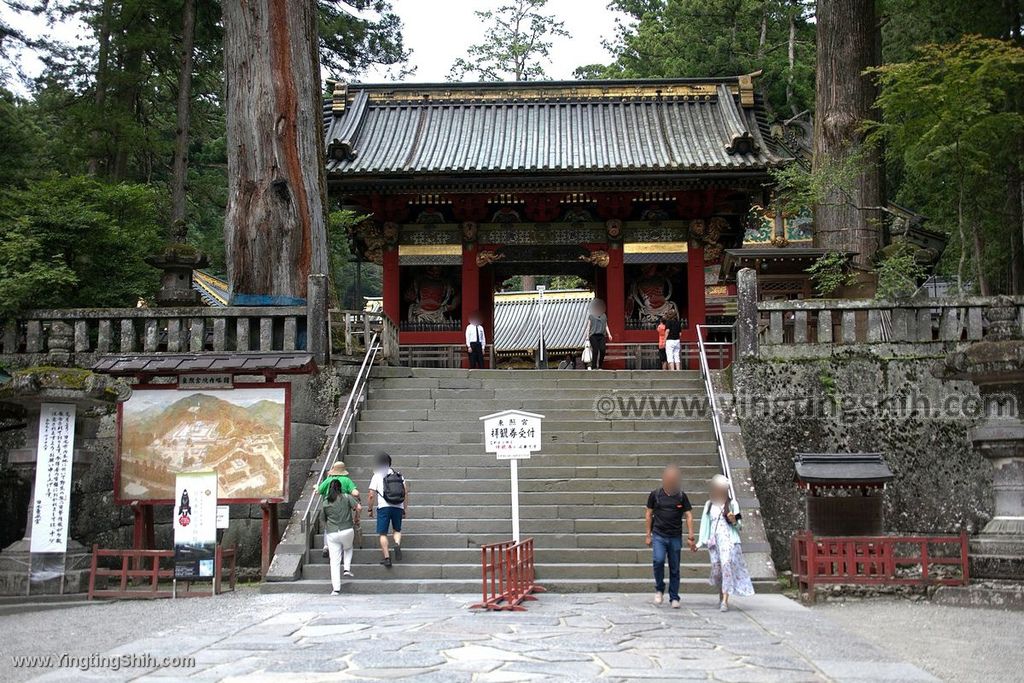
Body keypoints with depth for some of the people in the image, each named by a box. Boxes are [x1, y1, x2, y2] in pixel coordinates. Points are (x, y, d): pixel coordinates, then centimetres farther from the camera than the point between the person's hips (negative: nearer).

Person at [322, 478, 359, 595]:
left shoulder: (325, 503, 7)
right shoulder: (346, 497, 1)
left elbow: (324, 520, 15)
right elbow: (358, 507, -8)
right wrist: (356, 518, 9)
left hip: (332, 534, 1)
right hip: (347, 530, -1)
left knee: (334, 561, 3)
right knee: (348, 548, 32)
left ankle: (336, 589, -1)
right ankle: (347, 568, 12)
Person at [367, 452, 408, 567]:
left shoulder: (377, 476, 1)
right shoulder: (398, 474, 11)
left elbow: (371, 496, -3)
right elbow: (406, 492, 7)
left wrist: (370, 509, 8)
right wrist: (406, 508, 13)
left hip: (383, 507, -3)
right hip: (398, 506, 3)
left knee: (383, 533, 4)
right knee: (397, 530, 19)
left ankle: (387, 557, -4)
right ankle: (397, 544, -11)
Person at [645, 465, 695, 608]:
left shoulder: (681, 496, 4)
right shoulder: (655, 494, 2)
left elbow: (688, 516, 5)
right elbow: (649, 514, 9)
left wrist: (690, 537, -2)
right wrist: (648, 535, 7)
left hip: (675, 537, 1)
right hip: (659, 535, -1)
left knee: (675, 568, 4)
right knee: (659, 560, -21)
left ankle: (674, 598, 14)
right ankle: (659, 589, 1)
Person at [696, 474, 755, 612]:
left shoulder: (732, 503, 3)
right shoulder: (709, 504, 12)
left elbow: (739, 525, 7)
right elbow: (705, 524, 14)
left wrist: (734, 520, -15)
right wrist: (700, 542, 9)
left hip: (728, 540, -3)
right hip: (714, 541, 4)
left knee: (726, 564, -18)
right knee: (717, 568, 3)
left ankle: (725, 600, -20)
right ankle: (721, 597, 23)